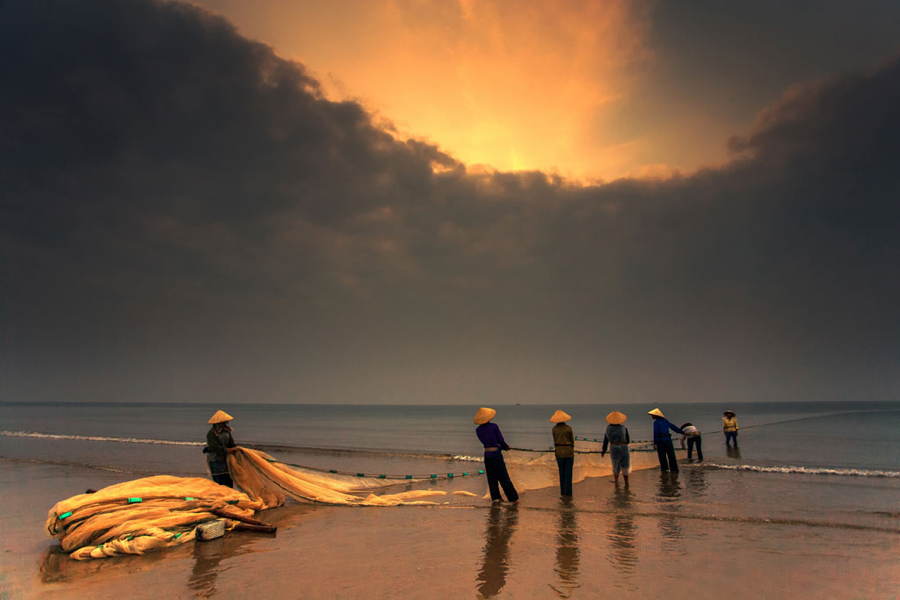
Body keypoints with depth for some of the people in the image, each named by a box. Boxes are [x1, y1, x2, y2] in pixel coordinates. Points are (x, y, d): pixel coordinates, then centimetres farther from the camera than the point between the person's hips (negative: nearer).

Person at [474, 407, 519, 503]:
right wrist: (507, 447, 13)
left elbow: (485, 442, 8)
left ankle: (495, 497, 13)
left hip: (487, 455, 3)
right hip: (496, 453, -3)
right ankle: (513, 497, 8)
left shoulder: (478, 430, 1)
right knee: (503, 477, 2)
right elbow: (501, 440, -7)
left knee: (492, 477, 13)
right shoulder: (494, 426, -10)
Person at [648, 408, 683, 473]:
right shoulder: (665, 421, 13)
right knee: (671, 455, 9)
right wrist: (682, 432, 30)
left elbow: (655, 433, -12)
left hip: (660, 441, -5)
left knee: (662, 456, 0)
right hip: (668, 440, 5)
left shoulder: (656, 422, -6)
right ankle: (674, 469, 11)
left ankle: (664, 469, -4)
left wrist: (655, 443, -11)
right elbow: (674, 427, 19)